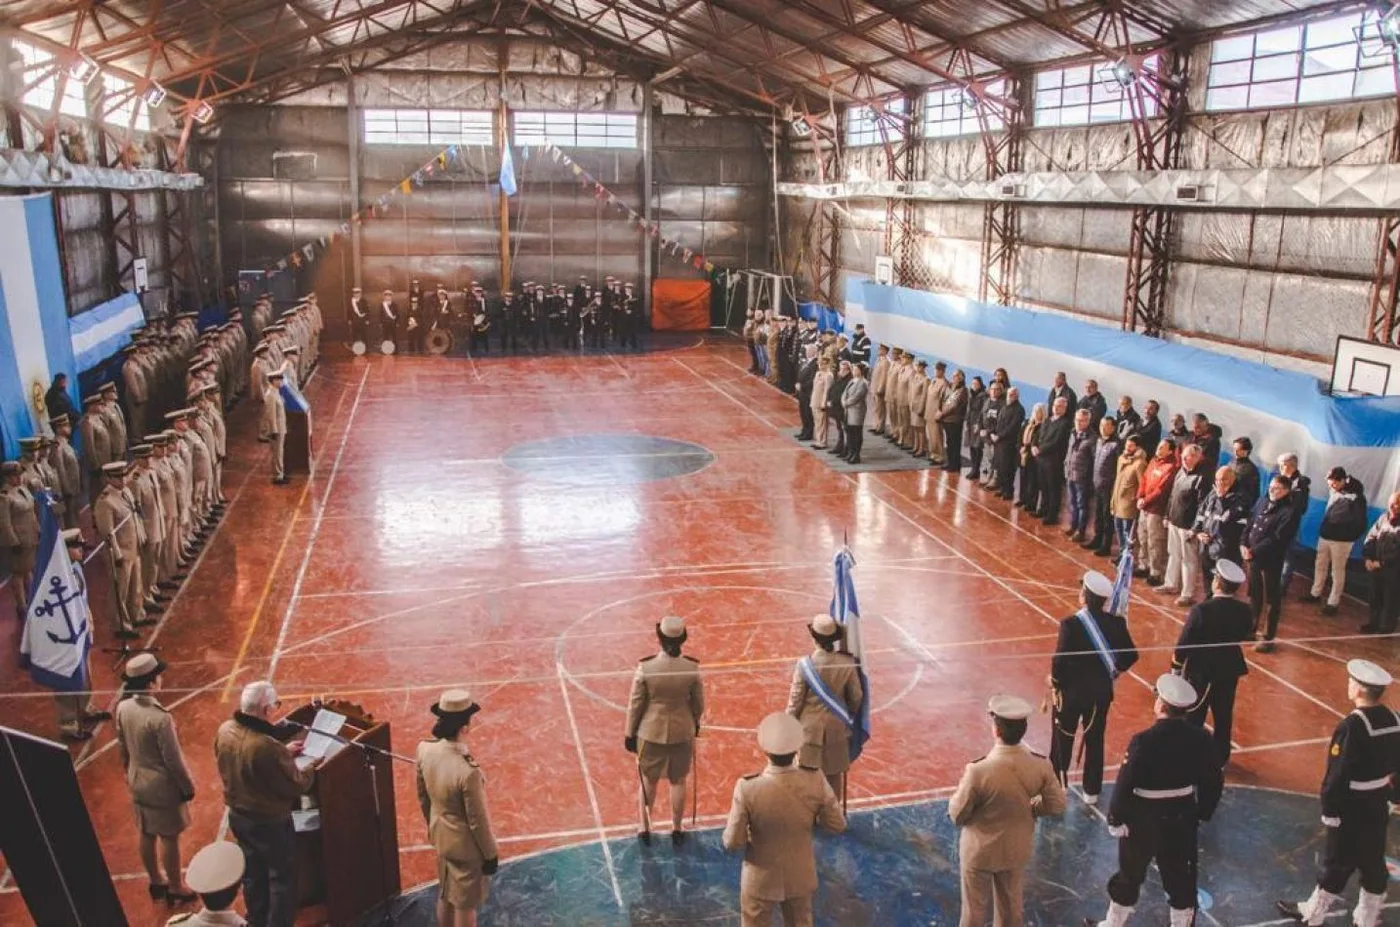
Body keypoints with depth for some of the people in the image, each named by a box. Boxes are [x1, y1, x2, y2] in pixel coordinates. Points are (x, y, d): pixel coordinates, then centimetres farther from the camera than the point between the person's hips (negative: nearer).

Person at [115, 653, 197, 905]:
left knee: (146, 835, 22)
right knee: (169, 838, 11)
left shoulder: (123, 708, -10)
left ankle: (156, 882, 41)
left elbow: (122, 747, 6)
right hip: (162, 786, -7)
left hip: (137, 782, 7)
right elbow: (174, 761, -21)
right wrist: (188, 787, -7)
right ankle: (175, 889, 27)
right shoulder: (160, 718, -31)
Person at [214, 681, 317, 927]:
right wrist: (311, 767, -4)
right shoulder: (269, 746, -36)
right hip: (270, 822, -8)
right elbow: (296, 787, -23)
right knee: (282, 879, 14)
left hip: (238, 816, 8)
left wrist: (282, 752, 9)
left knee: (253, 875, 27)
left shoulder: (225, 730, -12)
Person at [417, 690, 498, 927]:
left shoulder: (425, 749, -16)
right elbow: (477, 820, -23)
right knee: (465, 905, 16)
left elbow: (422, 796, 2)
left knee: (445, 895, 29)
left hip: (440, 835, 7)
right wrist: (490, 854, -7)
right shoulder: (468, 771, -38)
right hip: (465, 845, -7)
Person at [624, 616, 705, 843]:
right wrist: (694, 724, 16)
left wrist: (630, 734, 3)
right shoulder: (692, 668, -18)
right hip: (682, 732, 1)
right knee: (678, 782, 21)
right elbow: (698, 704, -5)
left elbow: (635, 704, -12)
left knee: (648, 781, 21)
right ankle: (676, 829, 35)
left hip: (651, 732, -1)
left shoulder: (645, 668, -22)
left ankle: (645, 828, 36)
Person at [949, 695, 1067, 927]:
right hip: (1017, 850, 4)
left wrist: (964, 784, -3)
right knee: (1011, 906, 26)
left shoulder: (978, 771, -33)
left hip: (980, 850, -3)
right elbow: (1058, 806, -6)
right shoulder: (1041, 766, -21)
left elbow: (957, 815, -20)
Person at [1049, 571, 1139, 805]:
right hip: (1101, 692, 4)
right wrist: (1114, 672, 14)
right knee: (1095, 742, 19)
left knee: (1062, 742, 14)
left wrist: (1056, 685, -6)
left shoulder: (1070, 624, -24)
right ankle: (1092, 792, 29)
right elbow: (1131, 655, -3)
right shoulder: (1116, 623, -11)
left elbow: (1059, 660, -22)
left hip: (1070, 692, -4)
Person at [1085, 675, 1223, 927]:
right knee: (1181, 879, 19)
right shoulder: (1201, 739, -11)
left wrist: (1116, 819, -8)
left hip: (1143, 821, -3)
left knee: (1129, 877, 16)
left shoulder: (1144, 741, -25)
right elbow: (1214, 782, 0)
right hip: (1183, 819, 3)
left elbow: (1124, 785, -21)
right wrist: (1202, 814, 15)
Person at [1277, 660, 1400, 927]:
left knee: (1338, 863, 8)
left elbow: (1338, 774, -23)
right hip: (1378, 805, 7)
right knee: (1373, 863, 17)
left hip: (1352, 806, -6)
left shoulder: (1351, 726, -27)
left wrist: (1330, 810, -13)